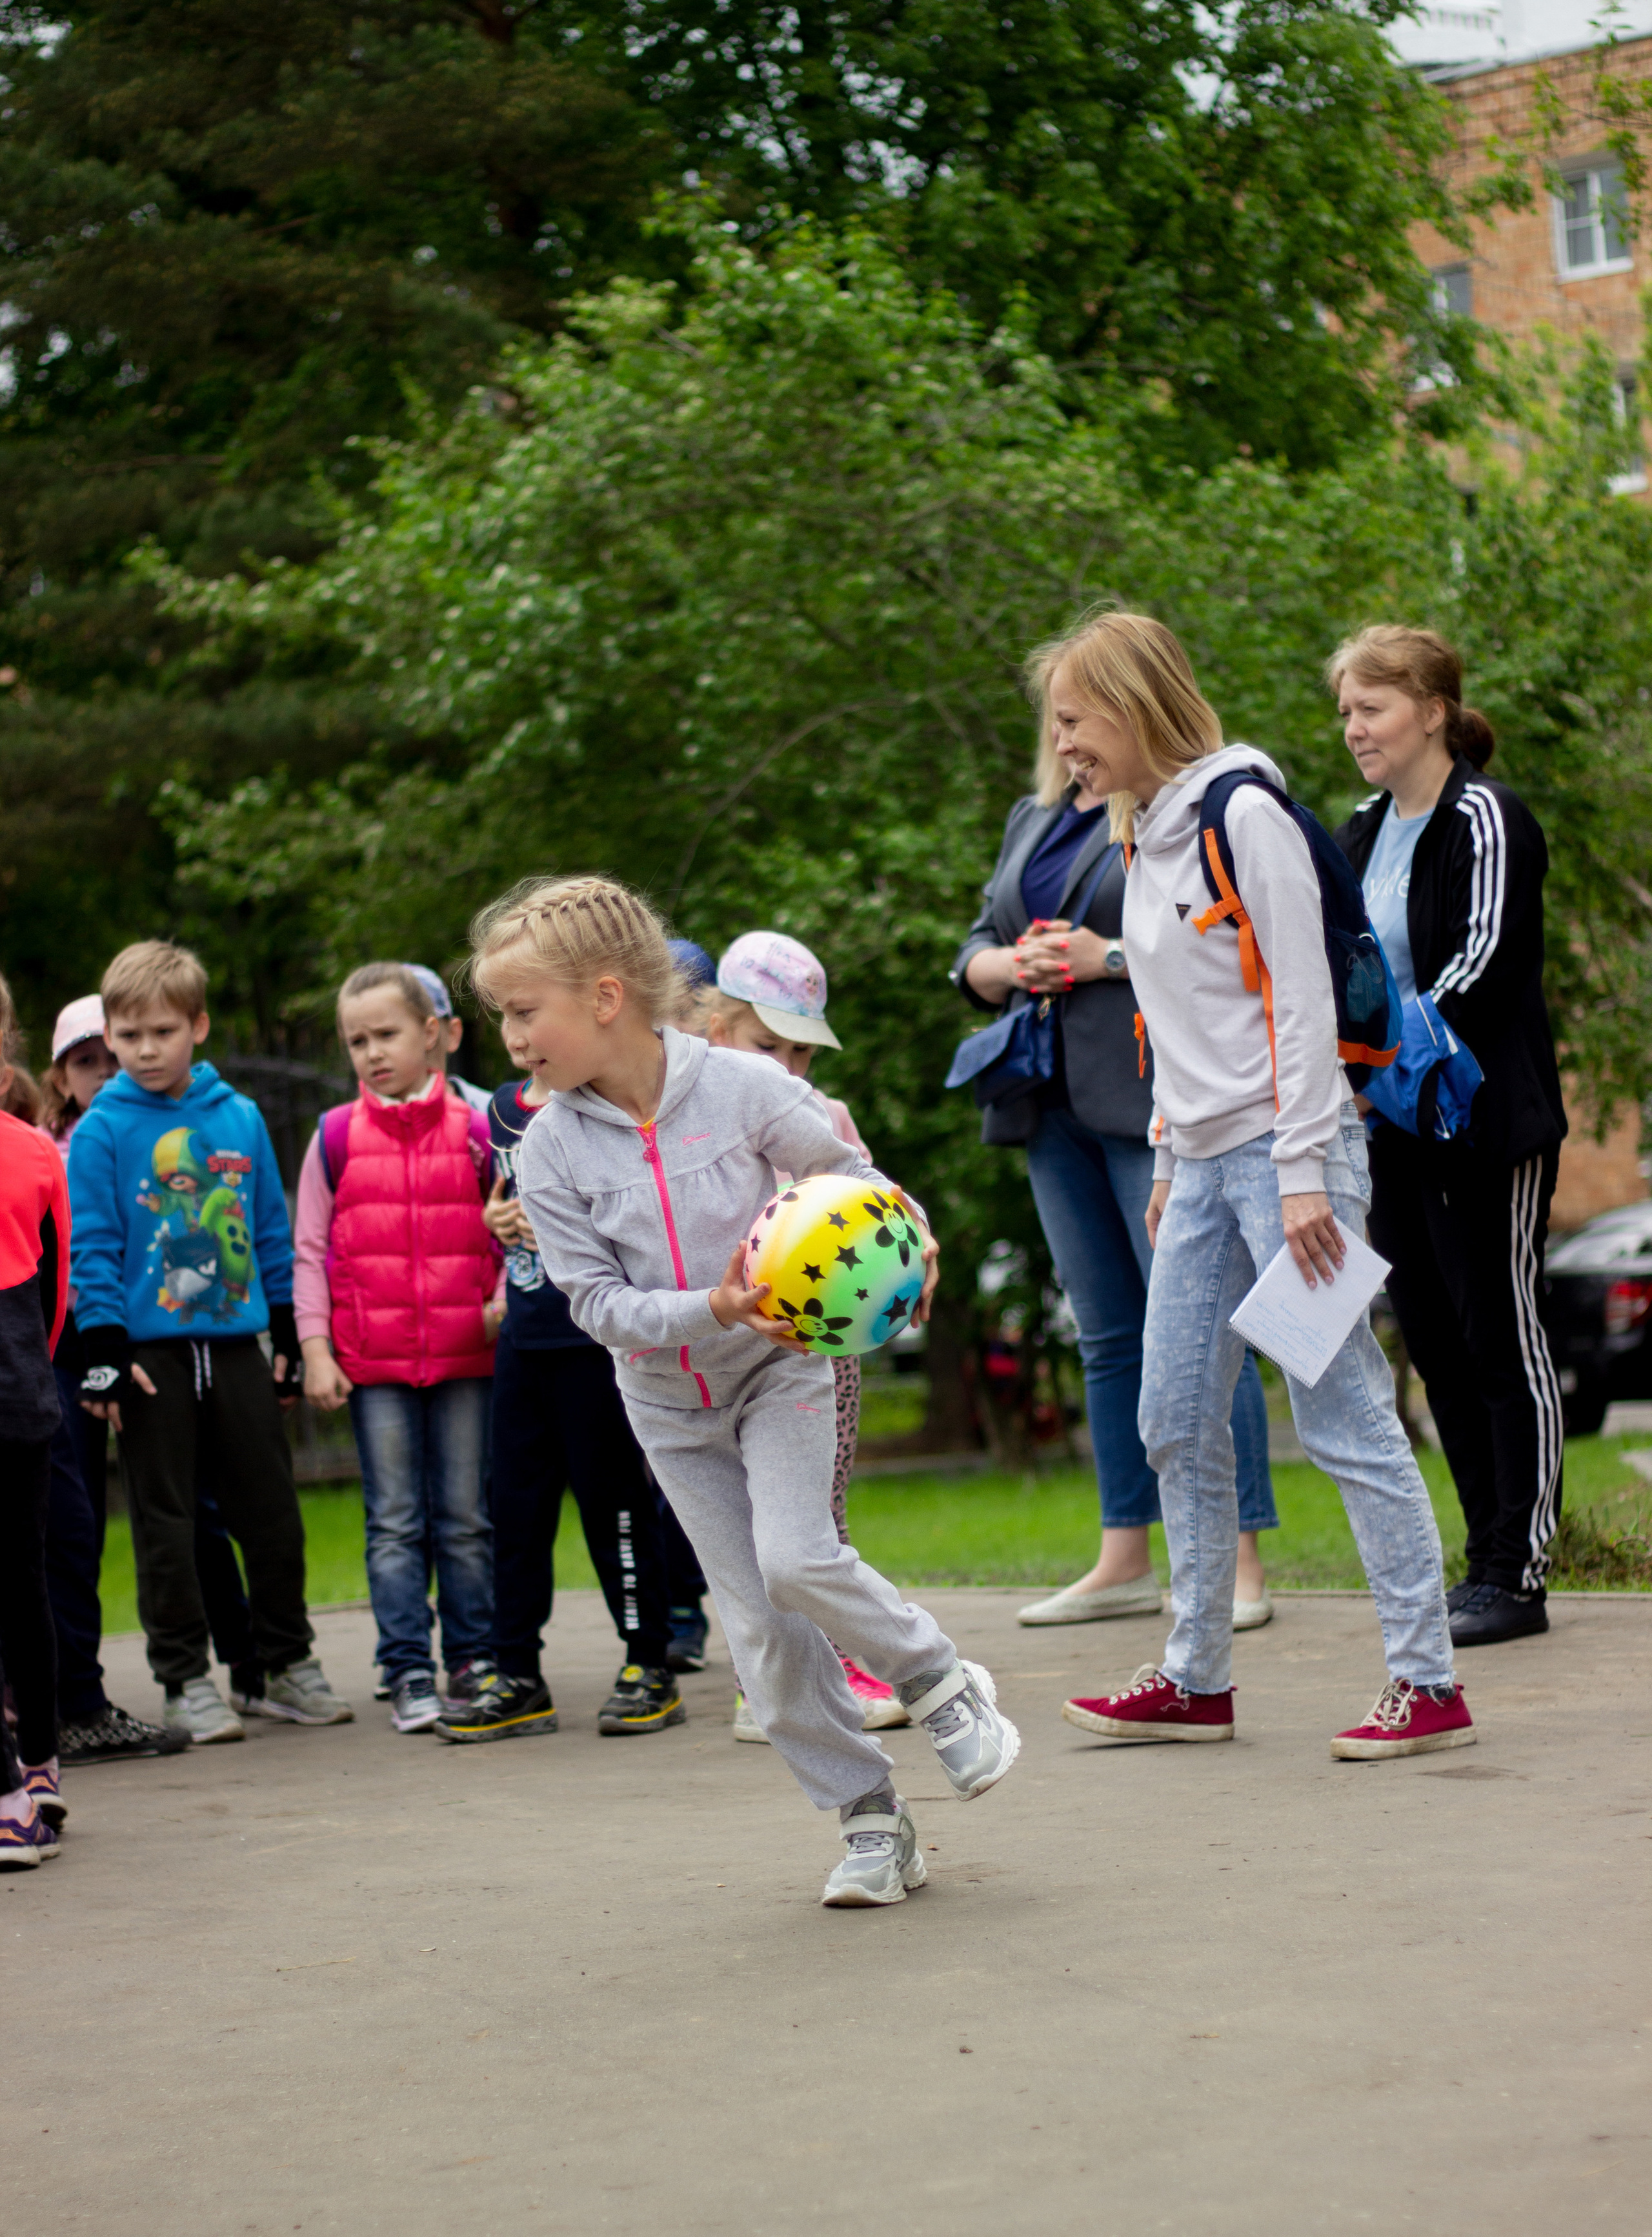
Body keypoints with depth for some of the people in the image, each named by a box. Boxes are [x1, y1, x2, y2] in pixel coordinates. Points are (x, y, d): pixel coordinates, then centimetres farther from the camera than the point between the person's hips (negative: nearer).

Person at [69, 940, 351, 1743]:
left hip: (236, 1344, 3)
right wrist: (104, 1350, -11)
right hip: (152, 1352, -3)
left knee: (272, 1514, 8)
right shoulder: (101, 1132, -4)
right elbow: (93, 1247, -6)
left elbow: (272, 1233, 12)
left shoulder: (240, 1119, 6)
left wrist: (288, 1335, 11)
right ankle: (185, 1680, 11)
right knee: (166, 1525, 4)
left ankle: (287, 1664, 21)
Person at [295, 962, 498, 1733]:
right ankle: (409, 1673, 4)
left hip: (464, 1354, 0)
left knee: (466, 1518, 6)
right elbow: (311, 1250, 6)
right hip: (370, 1361, 0)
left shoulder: (475, 1130, 3)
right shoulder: (336, 1136, 4)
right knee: (394, 1523, 2)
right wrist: (315, 1350, 0)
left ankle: (474, 1661, 15)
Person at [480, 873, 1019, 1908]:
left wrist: (909, 1241, -21)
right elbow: (597, 1301, -14)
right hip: (671, 1402, 3)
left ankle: (948, 1686, 2)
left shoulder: (741, 1086, -17)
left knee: (796, 1561, -23)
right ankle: (872, 1819, 12)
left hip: (781, 1364, -3)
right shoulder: (552, 1147, -13)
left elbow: (848, 1173, -2)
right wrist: (711, 1311, -29)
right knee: (760, 1627, 1)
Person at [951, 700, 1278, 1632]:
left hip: (1153, 1101, -8)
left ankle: (1243, 1564, -7)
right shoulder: (1032, 820, 21)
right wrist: (1006, 965, 0)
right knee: (1108, 1336, 11)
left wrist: (1112, 956, -17)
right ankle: (1126, 1562, 17)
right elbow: (974, 953, 22)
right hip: (1056, 1104, 8)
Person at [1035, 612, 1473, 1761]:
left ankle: (1431, 1684, -3)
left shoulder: (1245, 816, -11)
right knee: (1177, 1424, 9)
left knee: (1343, 1418, -8)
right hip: (1203, 1163, 9)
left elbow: (1302, 998, -14)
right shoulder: (1145, 836, 15)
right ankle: (1198, 1680, 18)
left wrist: (1303, 1173, -18)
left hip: (1285, 1149, -9)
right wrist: (1169, 1166, 19)